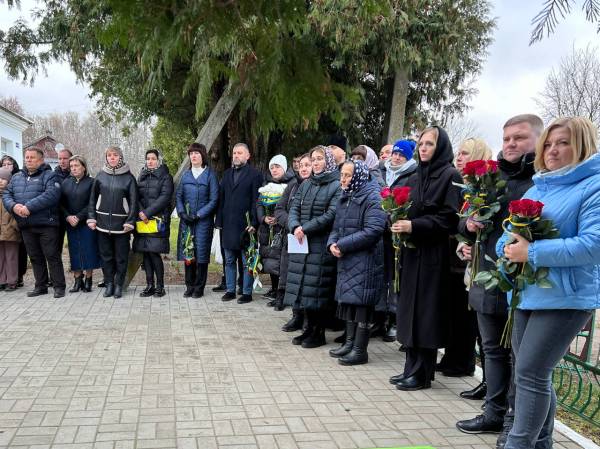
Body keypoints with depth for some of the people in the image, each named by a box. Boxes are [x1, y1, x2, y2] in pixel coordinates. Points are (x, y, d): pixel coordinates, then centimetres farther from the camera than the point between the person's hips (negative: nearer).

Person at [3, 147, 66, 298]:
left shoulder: (49, 175, -3)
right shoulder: (17, 177, 18)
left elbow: (52, 194, -19)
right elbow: (6, 195, 13)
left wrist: (29, 207, -23)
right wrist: (14, 206, -11)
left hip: (46, 224, -6)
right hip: (26, 226, 6)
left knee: (52, 256, -3)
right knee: (35, 257, 12)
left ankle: (59, 286, 4)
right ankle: (41, 286, 21)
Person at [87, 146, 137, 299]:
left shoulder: (128, 177, -2)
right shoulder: (101, 176, 6)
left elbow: (133, 201, -3)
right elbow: (93, 198, 9)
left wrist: (130, 222, -9)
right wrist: (91, 218, 1)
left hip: (121, 224, -2)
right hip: (103, 222, 2)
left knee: (121, 256, 3)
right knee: (106, 255, 8)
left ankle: (119, 285, 13)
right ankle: (109, 284, 17)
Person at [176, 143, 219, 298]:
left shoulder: (210, 174, -2)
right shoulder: (186, 174, 11)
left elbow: (213, 200, -6)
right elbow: (178, 196, 12)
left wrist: (198, 215, -13)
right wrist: (182, 213, -5)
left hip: (203, 220, -4)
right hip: (186, 220, 4)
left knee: (201, 252, -2)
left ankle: (199, 287, 7)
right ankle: (189, 286, 15)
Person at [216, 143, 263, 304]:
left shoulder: (255, 174, -2)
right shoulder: (227, 174, 15)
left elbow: (256, 200, -8)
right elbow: (221, 199, 13)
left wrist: (253, 223, -14)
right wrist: (219, 221, 6)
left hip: (245, 224, -6)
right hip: (228, 224, 6)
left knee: (247, 261, 1)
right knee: (229, 260, 12)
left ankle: (247, 292, 8)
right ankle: (230, 290, 20)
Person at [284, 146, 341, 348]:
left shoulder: (336, 186, -4)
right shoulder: (305, 185, 16)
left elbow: (331, 214, -14)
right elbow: (294, 209, 9)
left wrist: (306, 228, -16)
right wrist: (295, 227, -11)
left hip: (322, 244, -6)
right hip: (302, 242, 6)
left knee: (318, 287, -4)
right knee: (304, 285, 8)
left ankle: (319, 332, 7)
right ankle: (309, 329, 19)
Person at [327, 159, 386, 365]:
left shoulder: (372, 198, -12)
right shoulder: (345, 198, 15)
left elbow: (373, 231, -21)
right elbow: (337, 227, 19)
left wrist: (343, 245, -19)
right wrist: (332, 243, -4)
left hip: (365, 260, -8)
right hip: (346, 260, 8)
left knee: (360, 301, -5)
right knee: (347, 300, 13)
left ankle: (360, 349, 3)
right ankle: (350, 342, 24)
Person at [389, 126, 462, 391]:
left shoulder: (450, 176, -7)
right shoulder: (415, 178, 16)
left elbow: (450, 217, -15)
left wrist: (414, 226, -20)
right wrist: (400, 223, 1)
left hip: (434, 254, -7)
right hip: (412, 252, 8)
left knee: (426, 312, -3)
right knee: (410, 310, 9)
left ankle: (422, 373, 6)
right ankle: (412, 368, 17)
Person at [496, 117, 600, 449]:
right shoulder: (535, 189, 16)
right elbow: (508, 236, 19)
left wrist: (532, 252, -21)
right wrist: (509, 247, -6)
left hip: (566, 297, -8)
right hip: (527, 293, 8)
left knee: (530, 373, -9)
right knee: (534, 374, 13)